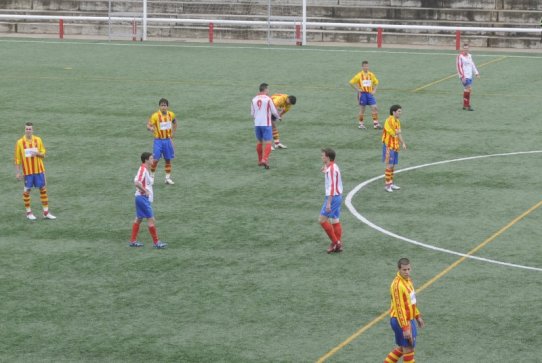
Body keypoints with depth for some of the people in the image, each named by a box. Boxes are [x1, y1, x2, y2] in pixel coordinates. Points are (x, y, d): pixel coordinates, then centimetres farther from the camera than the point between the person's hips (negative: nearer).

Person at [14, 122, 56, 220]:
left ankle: (46, 212, 11)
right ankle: (28, 212, 15)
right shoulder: (20, 142, -4)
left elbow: (43, 154, 8)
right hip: (27, 171, -2)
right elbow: (17, 159, -2)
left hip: (39, 169, 2)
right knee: (27, 190, 3)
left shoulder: (38, 140, 2)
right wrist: (18, 172, -5)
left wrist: (38, 153, -15)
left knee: (43, 188, 4)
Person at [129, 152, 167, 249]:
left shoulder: (146, 170, 12)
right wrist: (145, 191, -22)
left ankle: (133, 241, 22)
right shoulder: (142, 169, -19)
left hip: (145, 198, 10)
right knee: (151, 220, -6)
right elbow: (136, 182, -30)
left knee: (139, 219, 15)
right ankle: (156, 242, -1)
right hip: (143, 198, -10)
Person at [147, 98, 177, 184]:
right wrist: (151, 128, -41)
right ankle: (151, 177, 10)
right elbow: (148, 125, -18)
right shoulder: (155, 115, -15)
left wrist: (173, 133, 14)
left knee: (168, 159, 8)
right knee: (155, 159, -6)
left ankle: (168, 178, 17)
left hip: (168, 140, 4)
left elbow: (174, 122, 20)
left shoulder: (171, 115, -1)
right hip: (158, 140, -4)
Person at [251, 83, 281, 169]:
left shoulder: (254, 99, 6)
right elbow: (274, 111, -3)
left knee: (259, 142, 19)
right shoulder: (268, 99, -9)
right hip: (266, 124, -5)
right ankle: (264, 159, -21)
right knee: (267, 142, -5)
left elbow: (252, 113, 12)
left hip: (257, 124, 5)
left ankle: (260, 160, 26)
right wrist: (278, 117, 18)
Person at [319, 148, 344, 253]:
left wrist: (328, 203, -24)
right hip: (338, 196, 10)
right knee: (335, 221, 12)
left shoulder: (331, 169, -19)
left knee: (322, 219, -6)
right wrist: (325, 170, 13)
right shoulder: (334, 167, 12)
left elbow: (331, 187, -23)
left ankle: (335, 242, -2)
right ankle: (338, 245, 14)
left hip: (333, 197, -10)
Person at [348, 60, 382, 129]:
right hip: (362, 94, -3)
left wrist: (374, 90, 7)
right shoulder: (359, 75, -6)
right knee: (362, 109, 4)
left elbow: (376, 82, 21)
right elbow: (351, 83, -5)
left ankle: (375, 123, -1)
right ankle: (361, 124, 15)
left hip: (370, 93, 3)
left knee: (374, 108, -6)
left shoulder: (371, 75, 5)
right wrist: (357, 89, -9)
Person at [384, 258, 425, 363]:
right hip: (401, 320, -9)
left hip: (409, 319, 9)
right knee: (408, 349, 0)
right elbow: (398, 308, -24)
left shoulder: (408, 279, 6)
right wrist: (405, 328, -25)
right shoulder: (397, 285, -23)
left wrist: (417, 316, 22)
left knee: (402, 347, 19)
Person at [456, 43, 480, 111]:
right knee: (468, 89, -14)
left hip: (469, 76, 8)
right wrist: (462, 77, -18)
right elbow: (459, 67, -14)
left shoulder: (469, 56, 14)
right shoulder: (460, 56, -10)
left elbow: (472, 65, 22)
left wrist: (476, 73, 16)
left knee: (469, 90, 9)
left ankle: (465, 105, 18)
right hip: (464, 76, -8)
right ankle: (467, 106, -10)